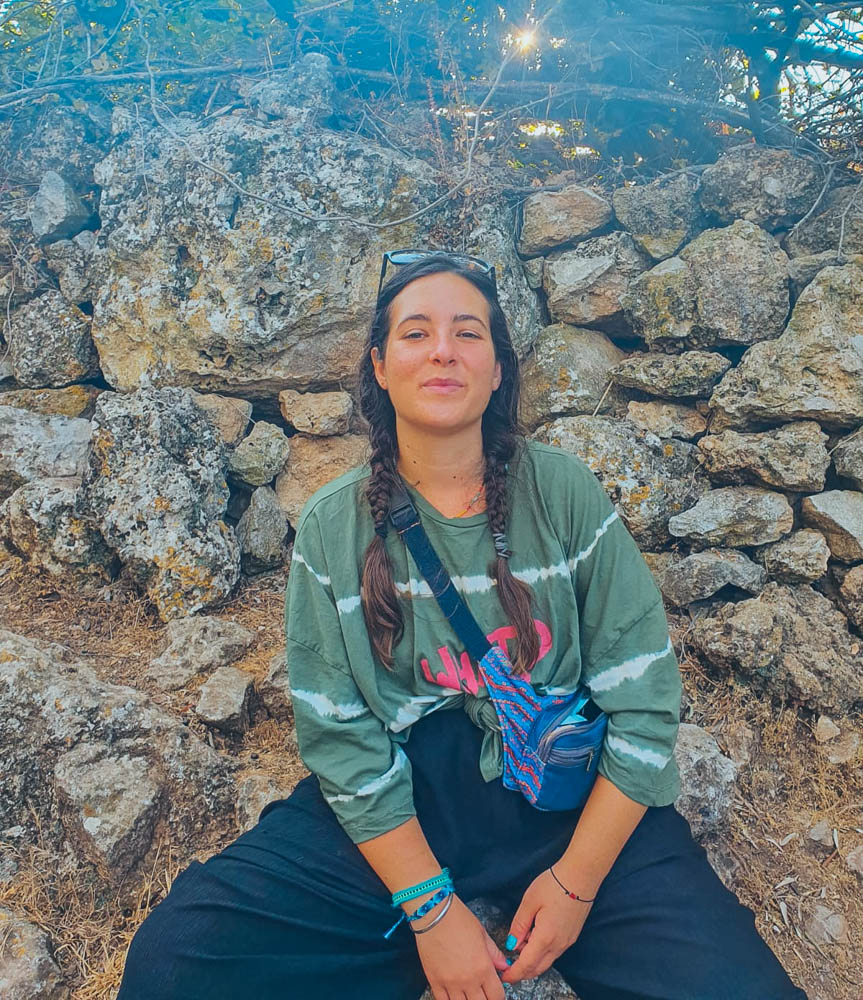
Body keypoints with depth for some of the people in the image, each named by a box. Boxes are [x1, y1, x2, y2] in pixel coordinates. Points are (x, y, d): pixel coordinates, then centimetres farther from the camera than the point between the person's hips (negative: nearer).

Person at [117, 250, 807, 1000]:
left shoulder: (565, 491, -5)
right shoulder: (331, 527, -3)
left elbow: (643, 700, -5)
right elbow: (340, 737, -5)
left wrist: (577, 880, -8)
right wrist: (431, 907, -10)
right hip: (398, 807, 1)